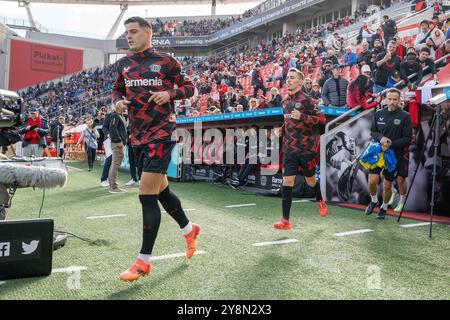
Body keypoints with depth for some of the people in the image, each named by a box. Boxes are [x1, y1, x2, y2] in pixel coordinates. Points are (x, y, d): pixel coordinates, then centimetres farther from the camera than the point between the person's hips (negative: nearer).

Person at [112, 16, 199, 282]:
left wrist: (169, 94, -15)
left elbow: (189, 87, 4)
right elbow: (117, 89, 23)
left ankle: (144, 262, -3)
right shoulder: (124, 64, 12)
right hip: (138, 135, 7)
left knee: (147, 193, -12)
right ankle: (189, 229, 40)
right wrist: (118, 101, 1)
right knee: (161, 190, 16)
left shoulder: (166, 61, -2)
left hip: (161, 132, -6)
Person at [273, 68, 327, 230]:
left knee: (310, 180, 12)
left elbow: (322, 118, -13)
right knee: (287, 181, -5)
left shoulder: (306, 99, -9)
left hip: (307, 148, -4)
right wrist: (282, 129, 7)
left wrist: (302, 117, -24)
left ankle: (320, 200, 46)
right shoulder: (286, 102, 11)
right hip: (289, 148, 5)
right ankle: (285, 220, -1)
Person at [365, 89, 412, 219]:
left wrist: (390, 144, -19)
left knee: (387, 185, 8)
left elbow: (408, 139, -8)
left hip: (395, 154, -2)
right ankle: (374, 201, 21)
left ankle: (384, 208, 31)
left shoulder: (405, 116, -7)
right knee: (372, 181, -9)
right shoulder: (379, 114, 2)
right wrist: (381, 138, -13)